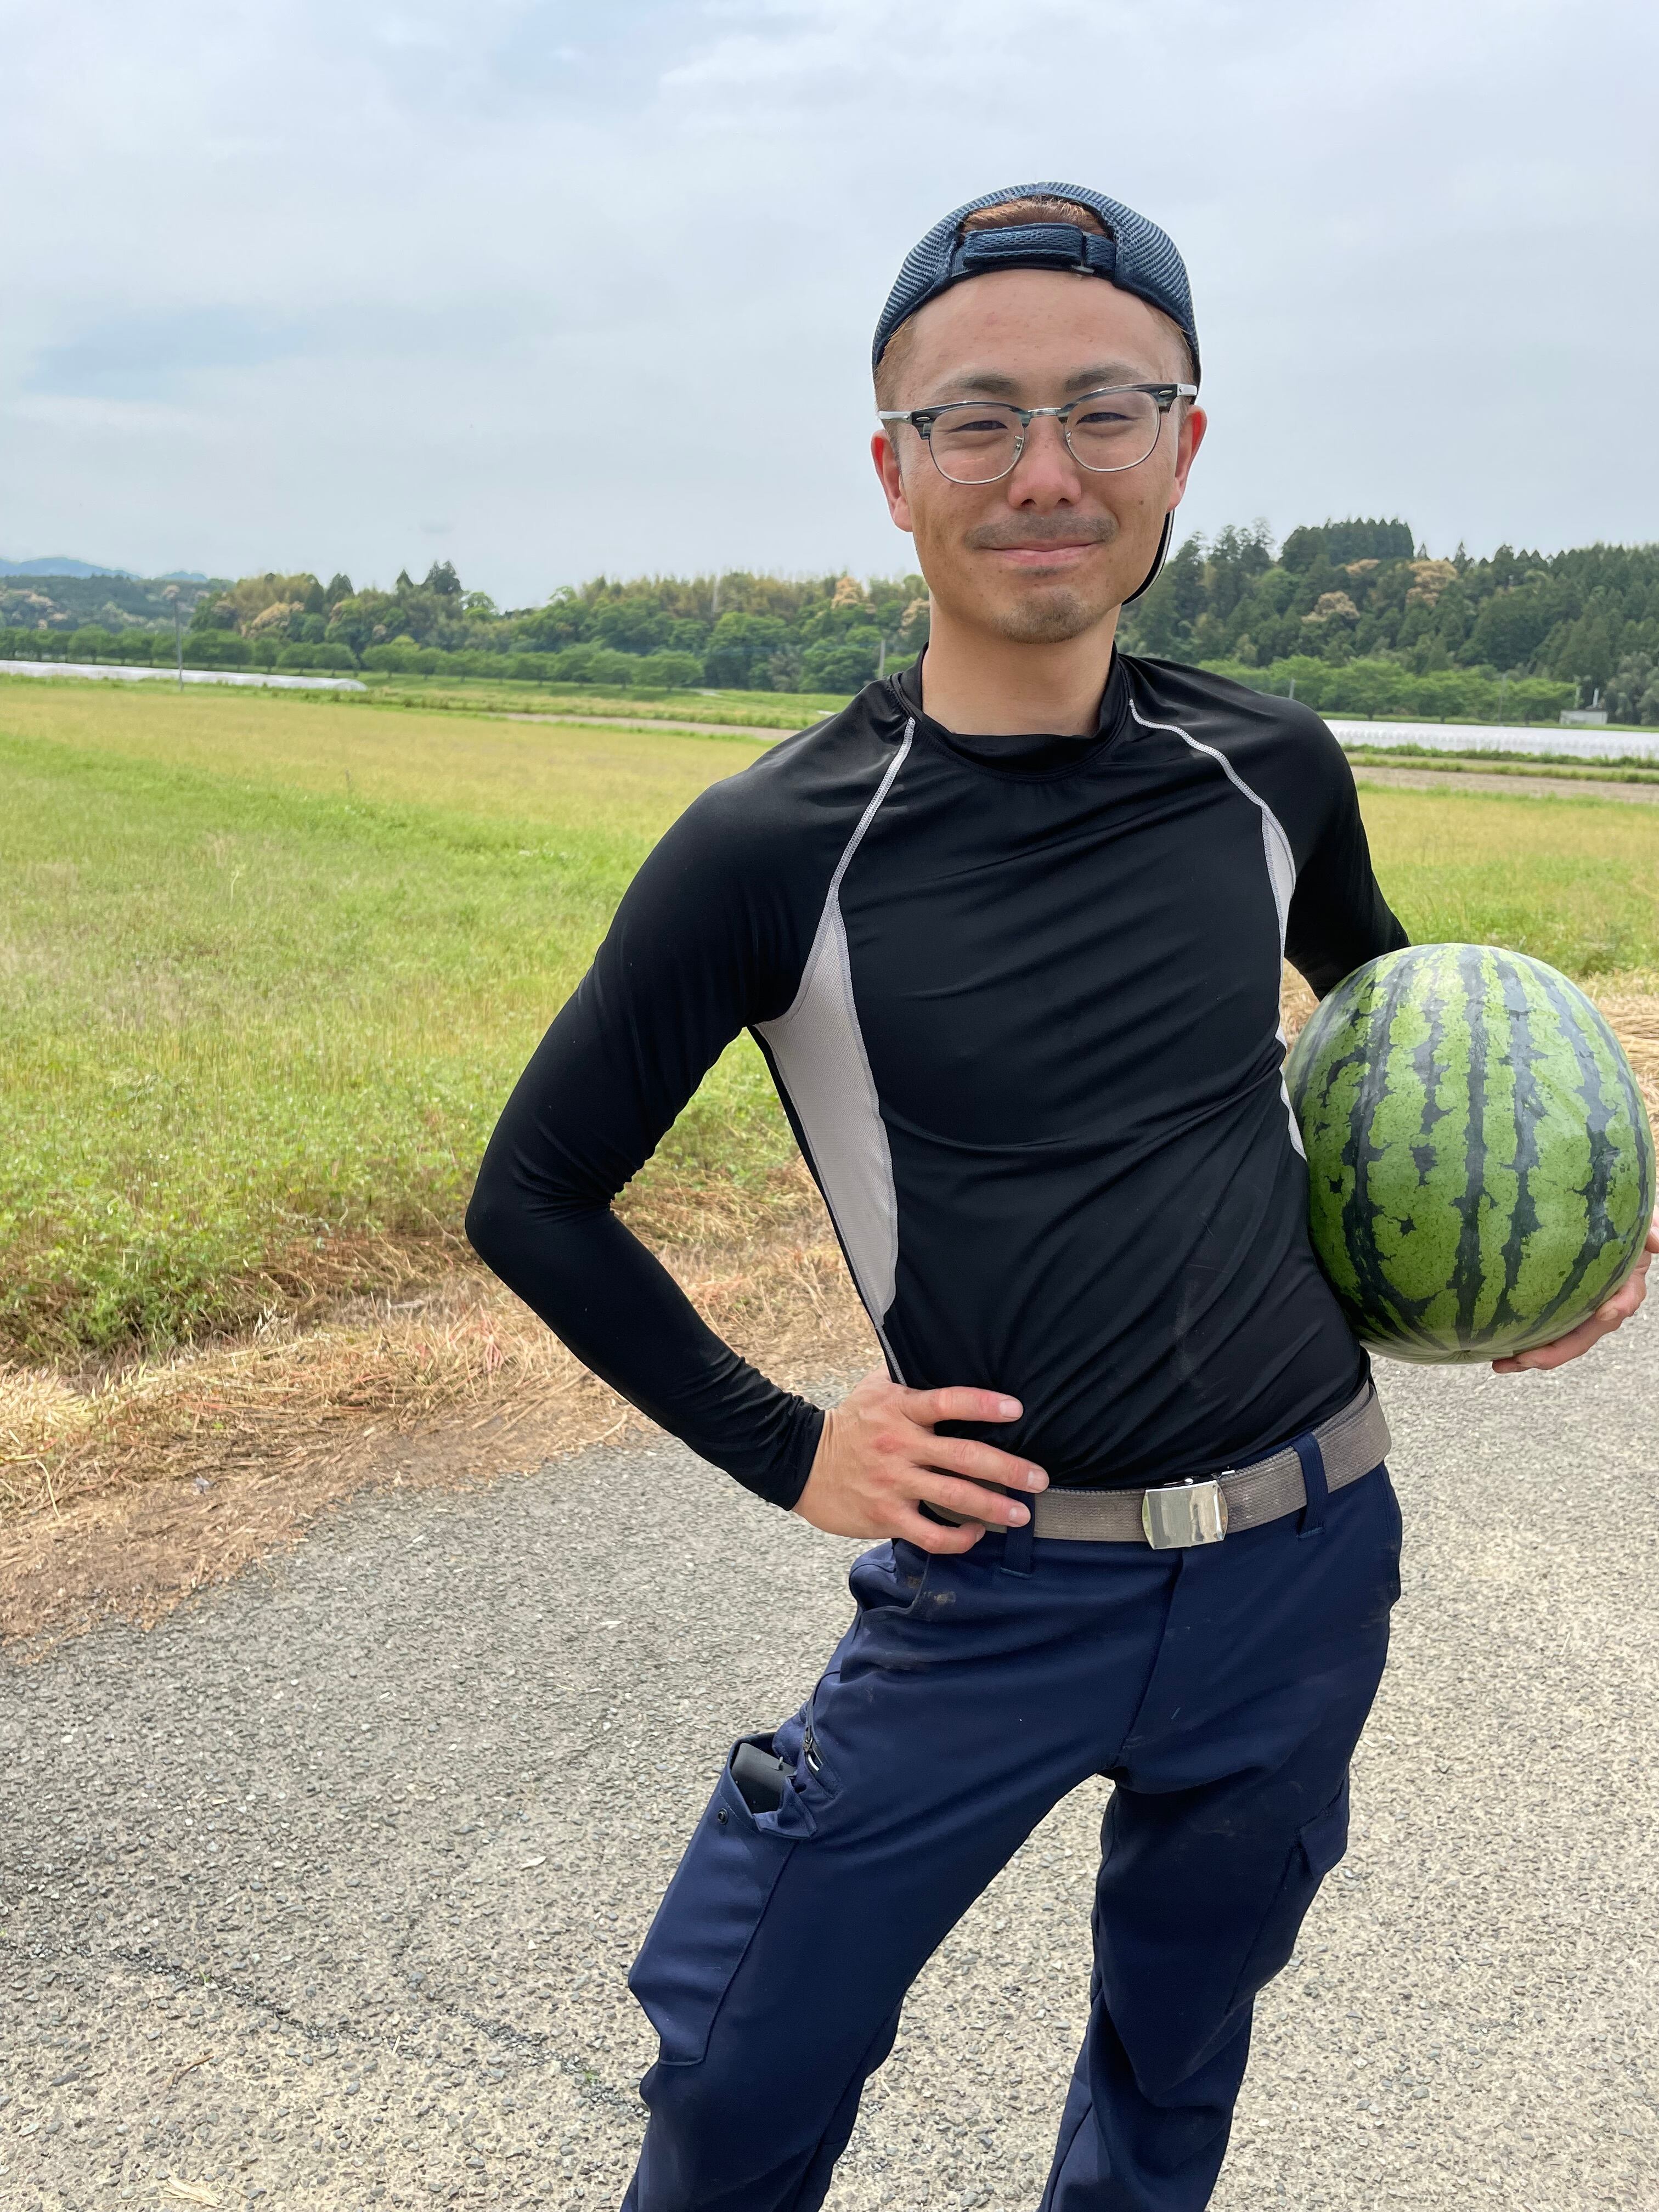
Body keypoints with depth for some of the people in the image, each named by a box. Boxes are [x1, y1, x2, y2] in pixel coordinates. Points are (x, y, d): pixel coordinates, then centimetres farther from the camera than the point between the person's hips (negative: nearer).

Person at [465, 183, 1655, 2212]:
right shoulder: (770, 852, -15)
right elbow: (534, 1200, -4)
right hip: (999, 1582, -3)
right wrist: (782, 1449, -7)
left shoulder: (1272, 771, -4)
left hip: (1309, 1565, 4)